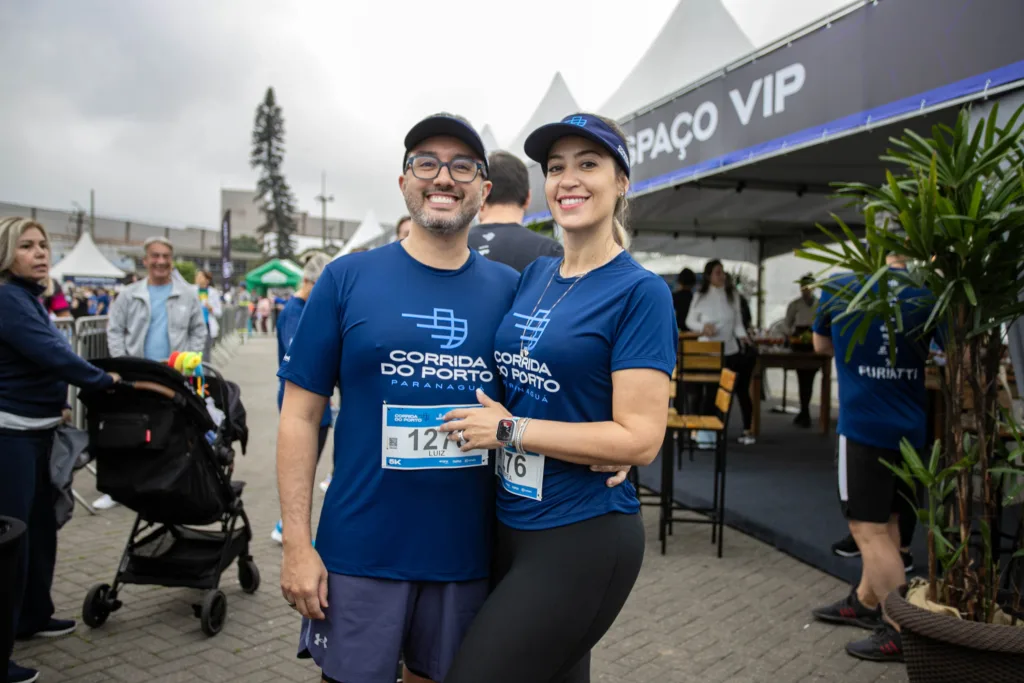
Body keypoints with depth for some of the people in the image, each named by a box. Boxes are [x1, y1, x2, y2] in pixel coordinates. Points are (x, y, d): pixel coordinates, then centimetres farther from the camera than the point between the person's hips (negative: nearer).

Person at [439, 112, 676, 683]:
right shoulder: (534, 276, 6)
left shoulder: (639, 292, -13)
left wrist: (509, 430, -18)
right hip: (511, 526, 7)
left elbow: (640, 439, -19)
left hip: (583, 540, -7)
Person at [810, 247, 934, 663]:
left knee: (868, 528, 3)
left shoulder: (838, 288, -3)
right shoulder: (929, 294, -1)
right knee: (886, 522, 18)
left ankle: (903, 631, 5)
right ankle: (865, 603, 34)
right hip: (912, 426, 5)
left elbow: (821, 346, 13)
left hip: (864, 425, -4)